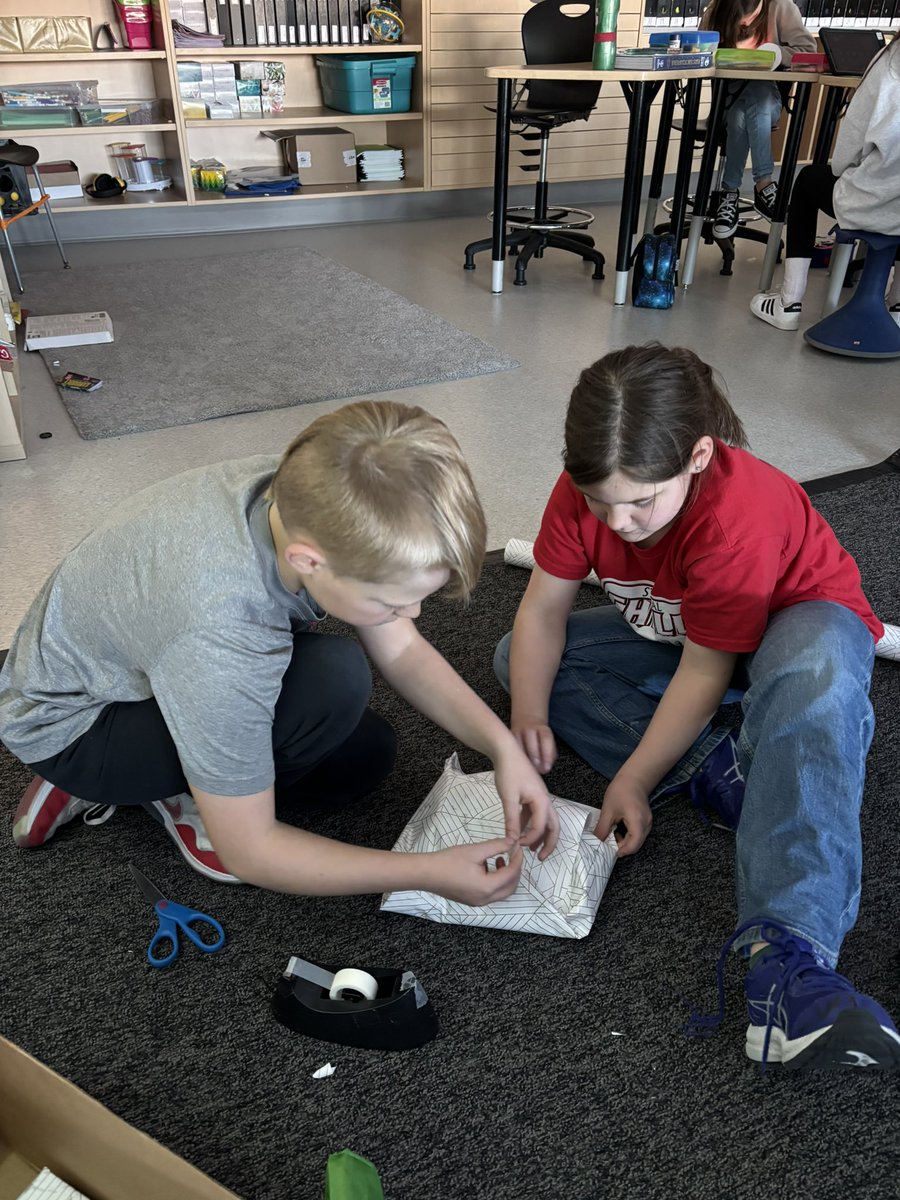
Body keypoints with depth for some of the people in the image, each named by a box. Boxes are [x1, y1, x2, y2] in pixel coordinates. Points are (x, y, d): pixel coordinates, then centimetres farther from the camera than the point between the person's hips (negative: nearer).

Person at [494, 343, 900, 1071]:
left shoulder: (738, 514, -36)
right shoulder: (587, 489, -20)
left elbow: (706, 670, -31)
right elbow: (543, 609, -17)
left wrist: (634, 779, -32)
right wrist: (529, 718, -30)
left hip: (801, 626, -6)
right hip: (674, 633, 6)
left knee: (814, 674, -45)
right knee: (519, 657, -10)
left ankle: (787, 956, -52)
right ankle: (715, 770, -20)